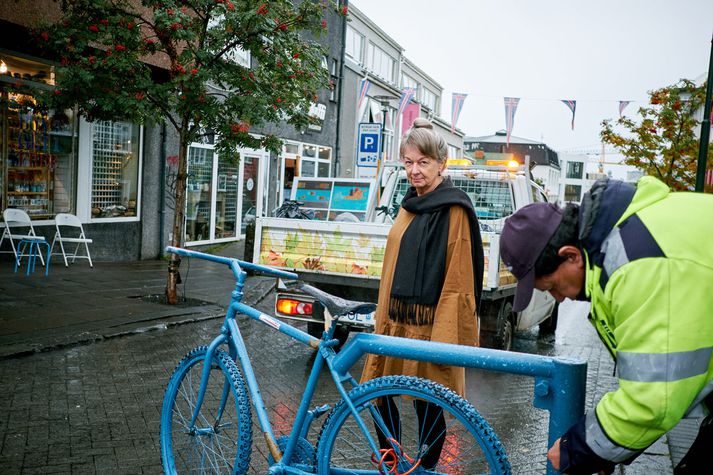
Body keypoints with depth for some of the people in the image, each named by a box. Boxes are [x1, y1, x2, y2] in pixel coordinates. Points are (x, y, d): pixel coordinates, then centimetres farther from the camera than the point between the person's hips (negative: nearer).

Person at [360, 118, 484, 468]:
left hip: (430, 324, -8)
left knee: (427, 406, 4)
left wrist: (443, 339, -19)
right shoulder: (410, 205, 13)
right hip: (397, 320, 8)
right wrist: (385, 316, 16)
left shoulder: (454, 210, -11)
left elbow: (458, 281, -16)